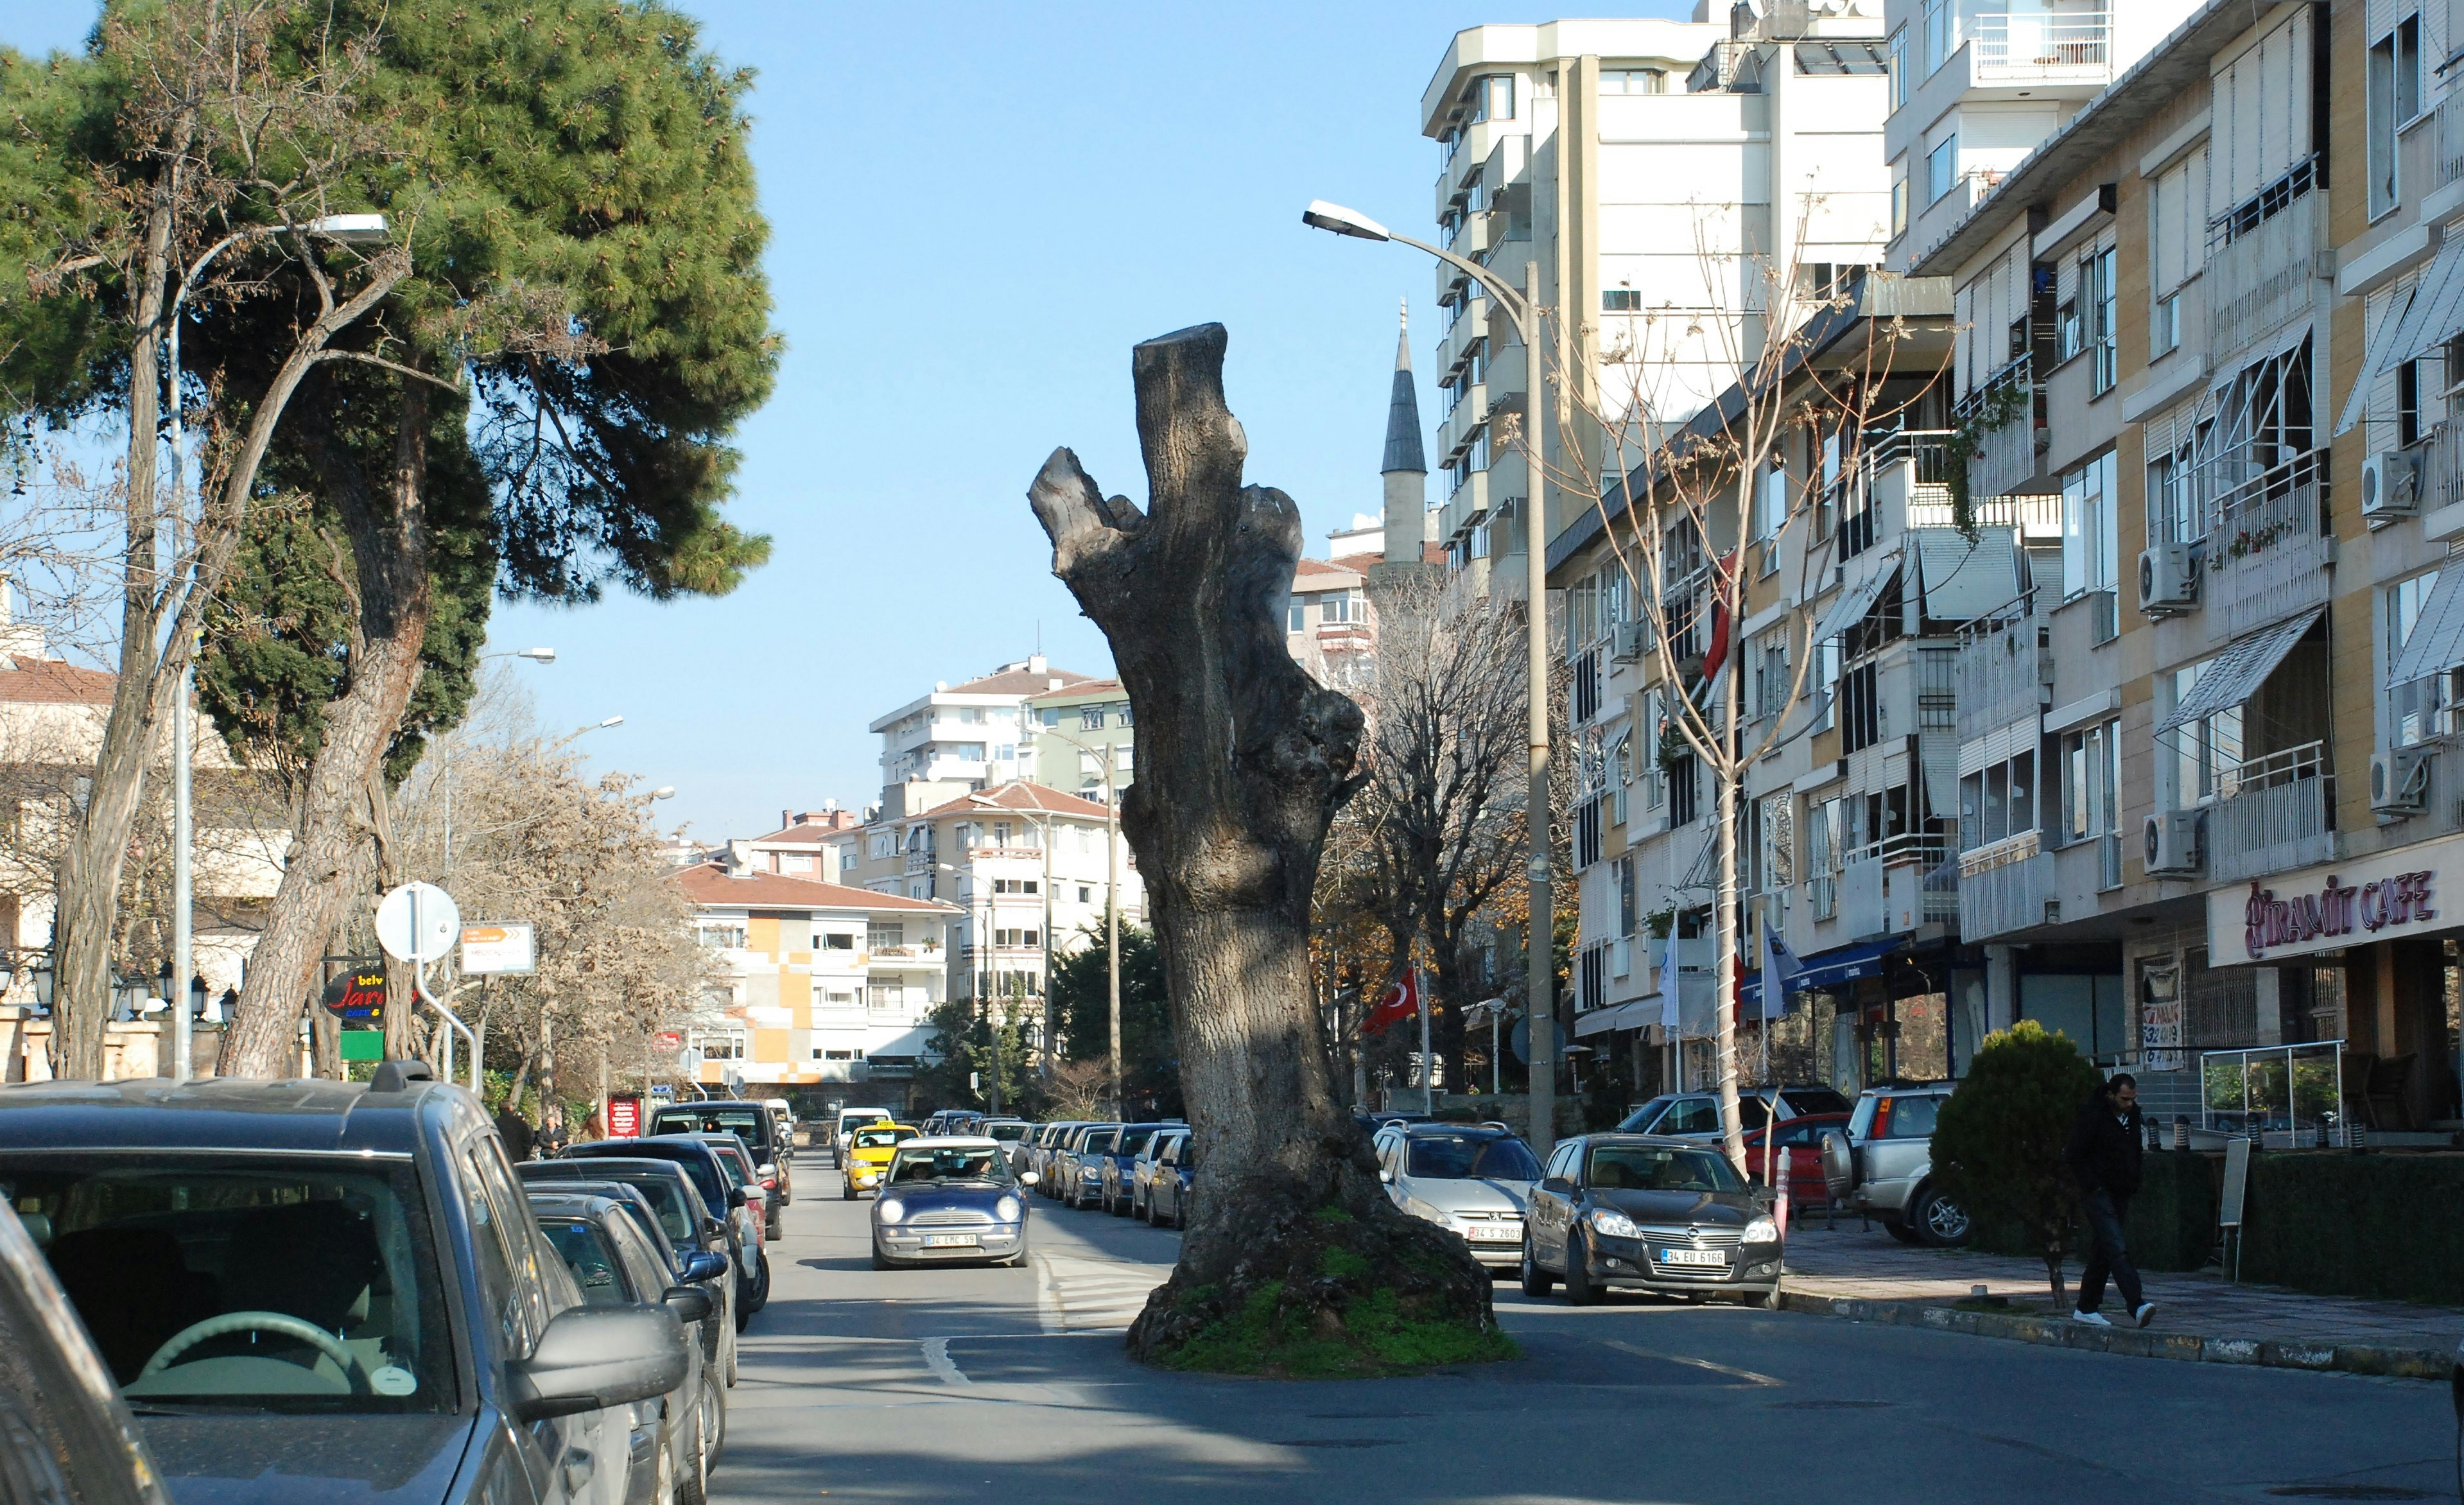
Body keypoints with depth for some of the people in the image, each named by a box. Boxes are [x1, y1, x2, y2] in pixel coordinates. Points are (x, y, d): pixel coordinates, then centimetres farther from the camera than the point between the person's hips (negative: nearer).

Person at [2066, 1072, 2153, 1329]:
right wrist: (2093, 1187, -16)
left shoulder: (2132, 1116, 12)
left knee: (2101, 1253, 11)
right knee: (2117, 1249, -18)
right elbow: (2075, 1156, -12)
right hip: (2098, 1193, -8)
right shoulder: (2092, 1117, -12)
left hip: (2120, 1195, 8)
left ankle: (2086, 1308, 18)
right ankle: (2137, 1305, -29)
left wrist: (2134, 1185, 16)